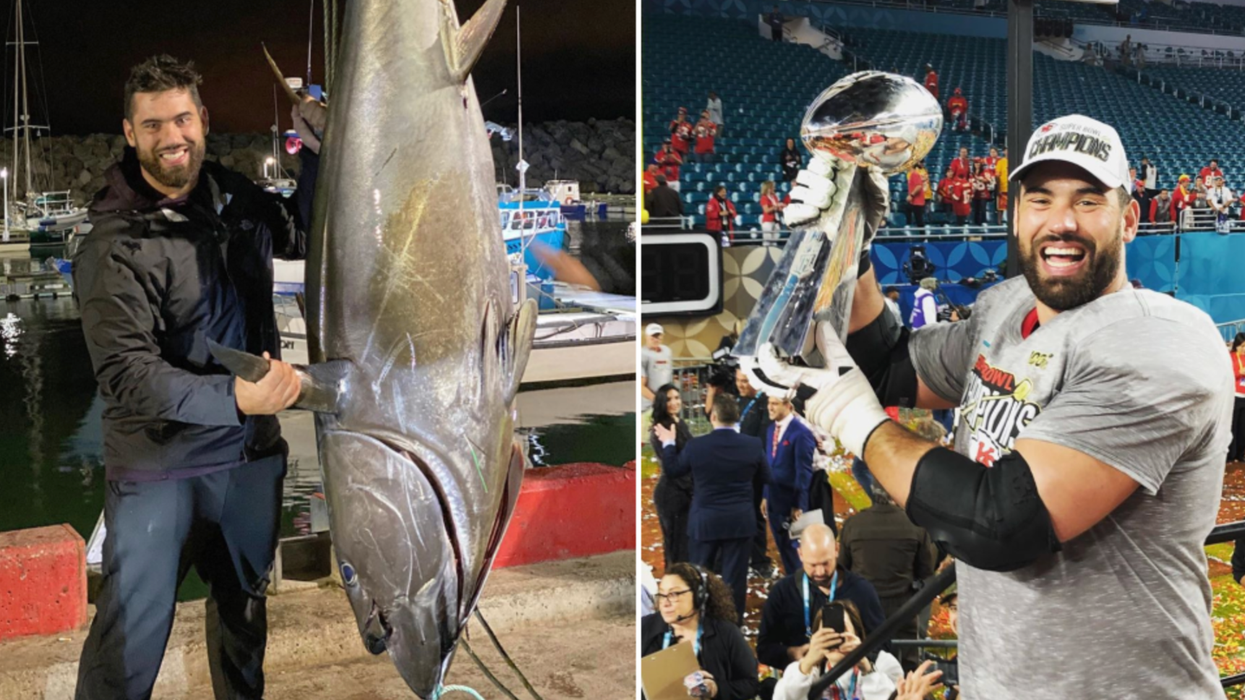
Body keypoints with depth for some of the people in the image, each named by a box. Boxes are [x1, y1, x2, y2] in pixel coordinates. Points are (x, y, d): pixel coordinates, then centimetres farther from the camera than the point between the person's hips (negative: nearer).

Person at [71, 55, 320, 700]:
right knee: (128, 645, -1)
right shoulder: (114, 247, -18)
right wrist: (233, 397, -39)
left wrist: (316, 151, 5)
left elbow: (302, 235, 20)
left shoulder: (234, 197, 1)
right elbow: (126, 374, -25)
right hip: (158, 469, -5)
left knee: (245, 613, 23)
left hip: (252, 454, 6)